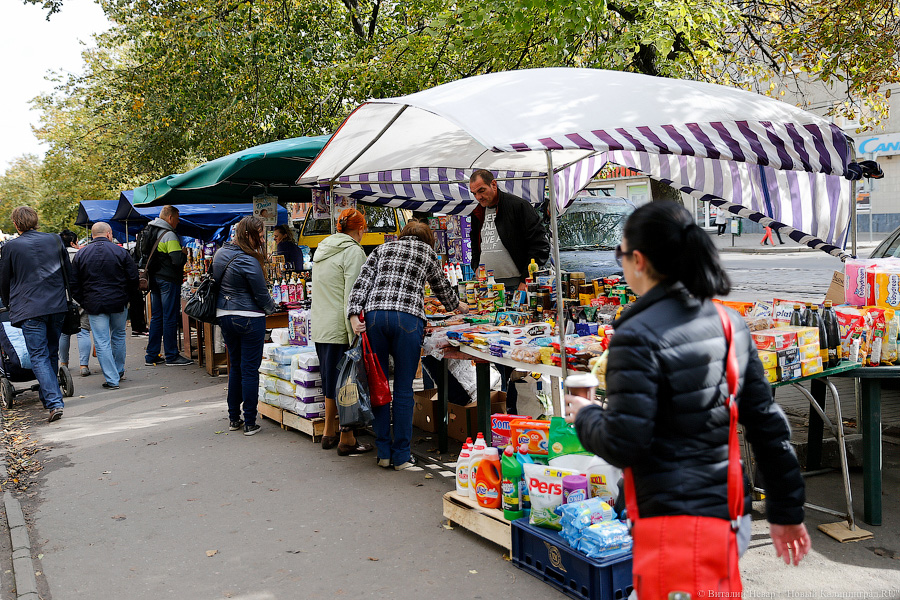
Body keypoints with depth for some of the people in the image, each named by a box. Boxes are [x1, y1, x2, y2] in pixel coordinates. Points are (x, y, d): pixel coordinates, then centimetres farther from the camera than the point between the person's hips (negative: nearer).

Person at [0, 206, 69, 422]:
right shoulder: (54, 240, 6)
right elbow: (68, 271, 13)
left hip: (29, 309, -4)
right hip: (57, 306, 4)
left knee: (39, 356, -4)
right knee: (52, 353, 17)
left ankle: (54, 402, -16)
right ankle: (48, 396, 28)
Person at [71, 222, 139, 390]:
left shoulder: (81, 255, 3)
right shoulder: (120, 251, -1)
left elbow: (74, 284, 4)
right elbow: (133, 278, -2)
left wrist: (84, 303, 11)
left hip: (94, 305, 0)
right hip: (119, 303, 1)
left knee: (102, 342, 1)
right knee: (119, 336, 19)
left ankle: (112, 379, -2)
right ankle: (119, 372, 30)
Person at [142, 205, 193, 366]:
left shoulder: (150, 232, 12)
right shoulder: (169, 235, -16)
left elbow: (144, 254, 21)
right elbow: (177, 261, -22)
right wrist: (184, 253, -3)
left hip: (154, 279, 9)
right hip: (168, 281, -9)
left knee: (156, 317, 13)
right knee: (170, 318, -3)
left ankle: (152, 356, 17)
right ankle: (172, 357, 3)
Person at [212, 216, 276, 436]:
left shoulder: (220, 253, 5)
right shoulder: (248, 261, -20)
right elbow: (261, 295, -14)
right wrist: (270, 307, 7)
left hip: (224, 316, 8)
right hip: (249, 319, -8)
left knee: (235, 367, 17)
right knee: (250, 370, 0)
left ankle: (234, 418, 23)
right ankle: (249, 423, 5)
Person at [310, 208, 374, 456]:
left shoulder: (322, 249, 16)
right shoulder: (353, 252, -11)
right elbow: (352, 296, -18)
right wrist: (355, 336, -18)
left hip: (320, 329, 9)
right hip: (340, 328, -9)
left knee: (331, 380, 19)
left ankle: (329, 433, 28)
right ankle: (347, 440, 4)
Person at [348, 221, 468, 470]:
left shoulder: (382, 249, 26)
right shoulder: (427, 252, 22)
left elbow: (362, 282, 10)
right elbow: (442, 287, 34)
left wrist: (354, 314, 2)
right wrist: (457, 306, 53)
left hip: (374, 316, 2)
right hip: (407, 318, -2)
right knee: (403, 389, 3)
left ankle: (383, 452, 13)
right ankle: (401, 456, 7)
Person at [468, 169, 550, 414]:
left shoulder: (518, 206, -6)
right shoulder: (477, 215, 16)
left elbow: (540, 245, -9)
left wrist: (526, 280, -14)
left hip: (516, 286, -6)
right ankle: (509, 404, 12)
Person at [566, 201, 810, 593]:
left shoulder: (638, 336, -17)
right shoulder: (729, 323, 5)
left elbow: (624, 445, -19)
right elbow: (767, 421, 8)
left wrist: (584, 416, 2)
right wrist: (786, 510, 16)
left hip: (674, 519, -8)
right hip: (729, 514, 8)